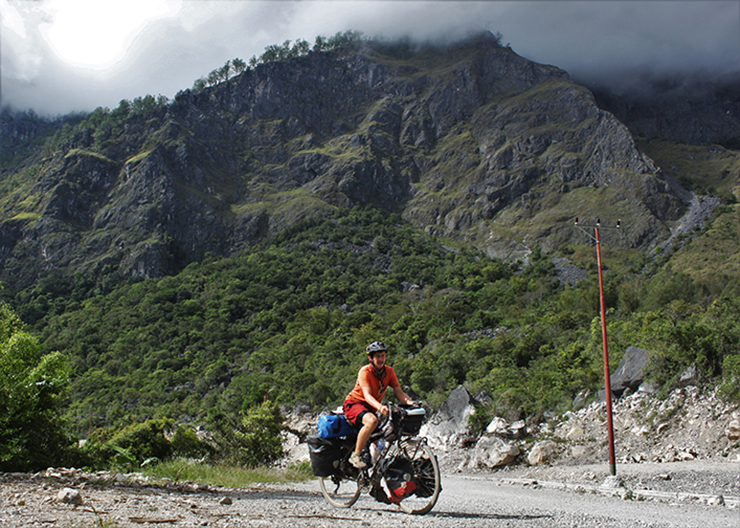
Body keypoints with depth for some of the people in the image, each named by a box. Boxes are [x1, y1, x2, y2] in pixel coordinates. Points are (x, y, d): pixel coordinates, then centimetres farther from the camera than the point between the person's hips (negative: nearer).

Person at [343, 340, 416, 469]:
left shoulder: (389, 371, -3)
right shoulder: (365, 371, -20)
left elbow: (399, 392, -9)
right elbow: (367, 395, -33)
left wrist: (409, 401, -31)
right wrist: (380, 407, -52)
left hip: (371, 408, 7)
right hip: (354, 403, -7)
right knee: (372, 421, -35)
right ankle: (356, 456, -23)